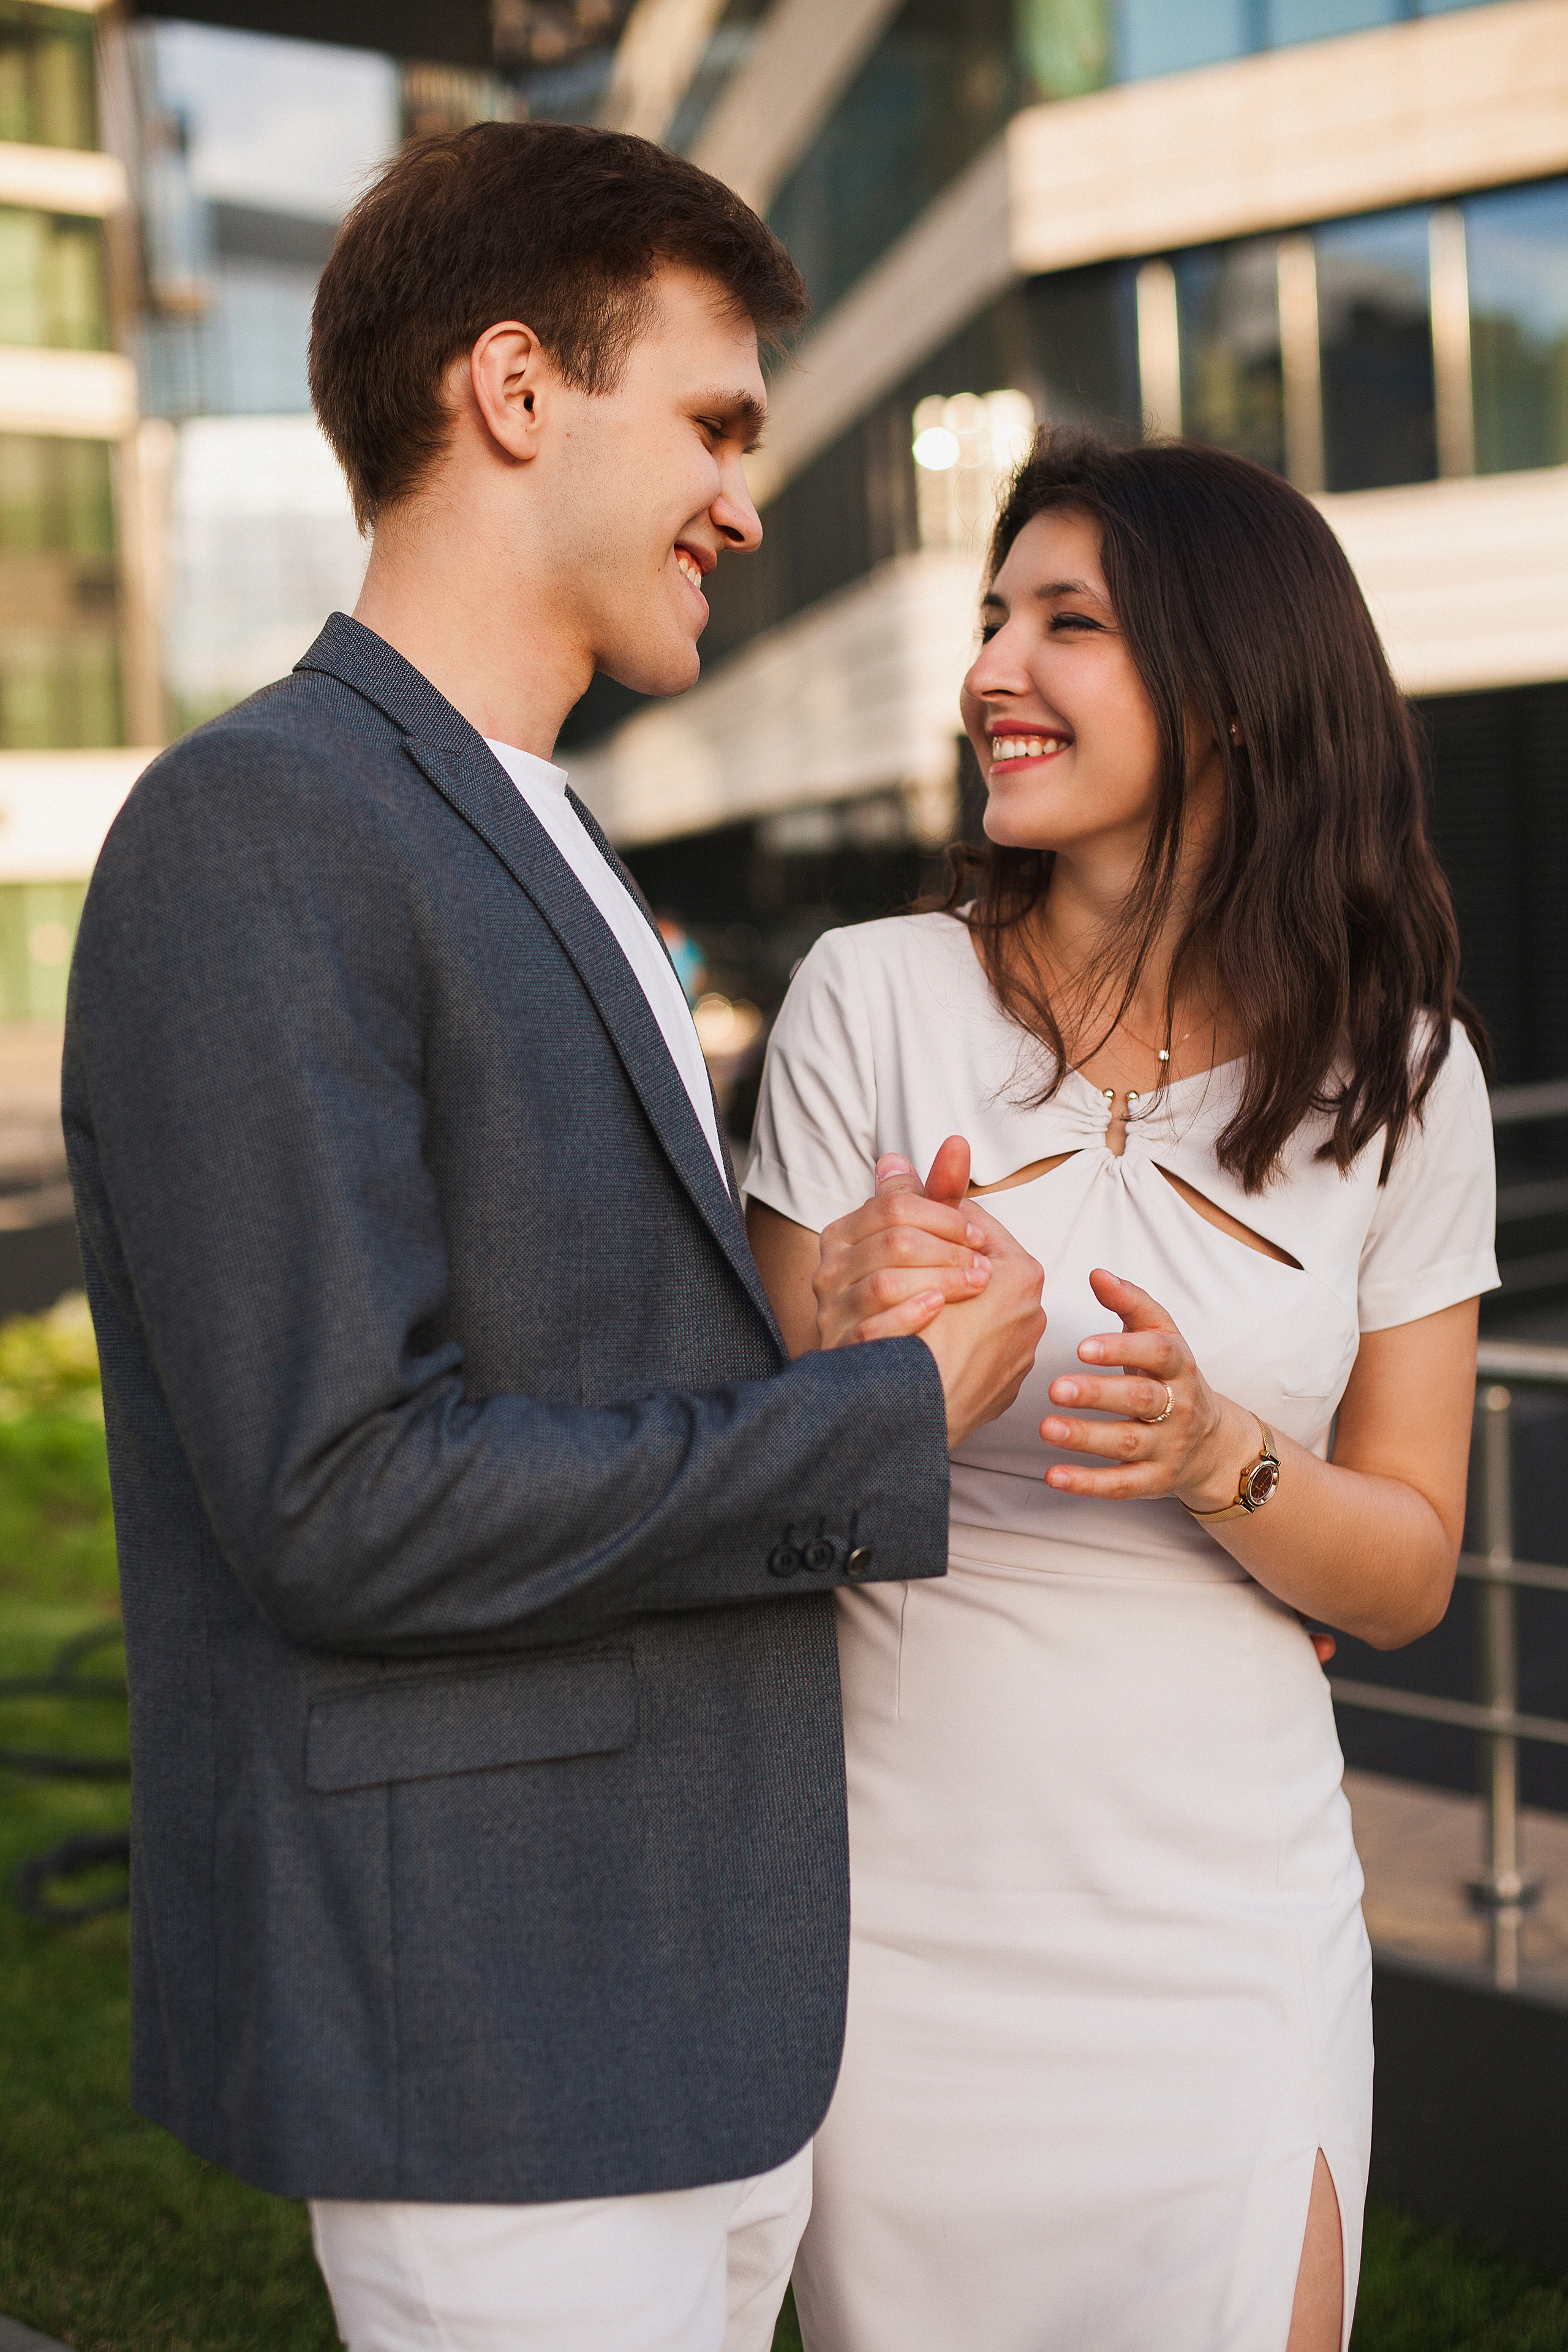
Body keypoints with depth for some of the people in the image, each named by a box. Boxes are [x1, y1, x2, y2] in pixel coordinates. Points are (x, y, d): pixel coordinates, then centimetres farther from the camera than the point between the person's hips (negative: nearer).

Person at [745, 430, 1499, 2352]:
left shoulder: (1399, 1076, -2)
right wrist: (853, 1359, -25)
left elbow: (1407, 1573, 2)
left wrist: (1217, 1455, -19)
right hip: (903, 1919, -1)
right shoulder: (874, 999, -6)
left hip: (1228, 1925, 1)